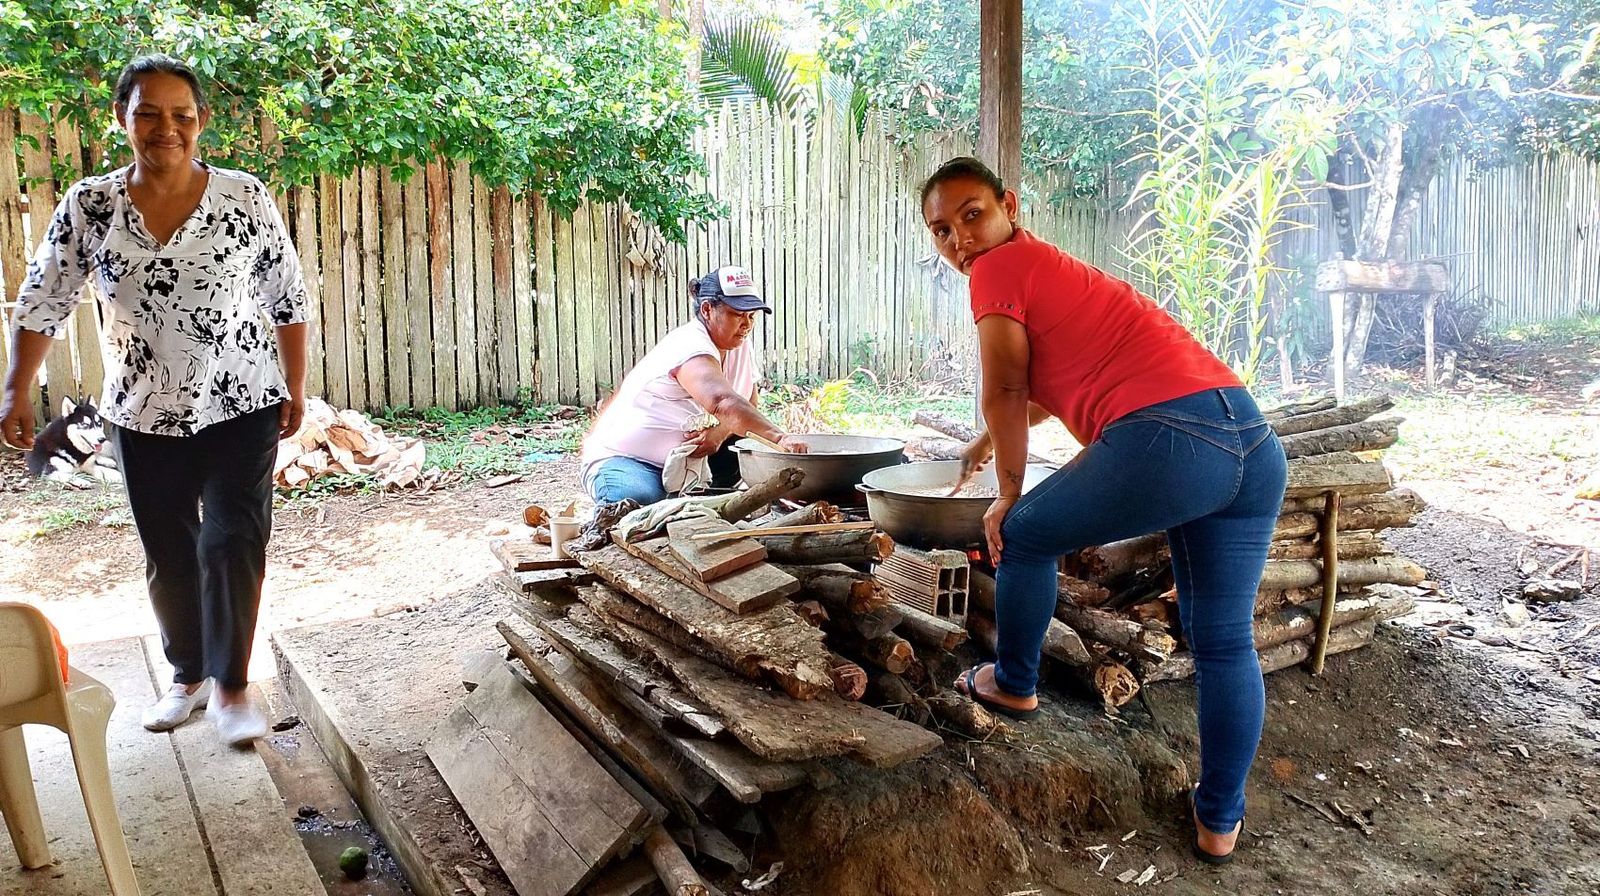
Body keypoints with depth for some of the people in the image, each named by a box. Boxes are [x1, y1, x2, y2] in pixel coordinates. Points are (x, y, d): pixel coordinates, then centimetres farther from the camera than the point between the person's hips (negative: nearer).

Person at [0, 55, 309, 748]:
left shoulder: (245, 198, -8)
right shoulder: (88, 206, -3)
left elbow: (288, 300, -1)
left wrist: (295, 389, 2)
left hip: (241, 406, -2)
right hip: (145, 416, 2)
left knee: (234, 540, -7)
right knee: (168, 555, 12)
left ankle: (230, 685, 8)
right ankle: (188, 675, 31)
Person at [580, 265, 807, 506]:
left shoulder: (740, 348, 3)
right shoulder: (690, 347, -26)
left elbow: (749, 411, 1)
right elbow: (723, 403, -45)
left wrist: (721, 431, -22)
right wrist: (779, 437, -55)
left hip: (677, 463, 8)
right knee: (643, 500, -37)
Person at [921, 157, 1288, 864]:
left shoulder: (1000, 267, 4)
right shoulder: (1055, 268, 31)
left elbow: (1005, 391, 0)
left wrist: (1009, 497, 12)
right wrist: (993, 439, 57)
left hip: (1166, 435, -9)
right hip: (1256, 443, 9)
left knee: (1024, 535, 16)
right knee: (1225, 642, 15)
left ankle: (1013, 685, 31)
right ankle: (1220, 821, 26)